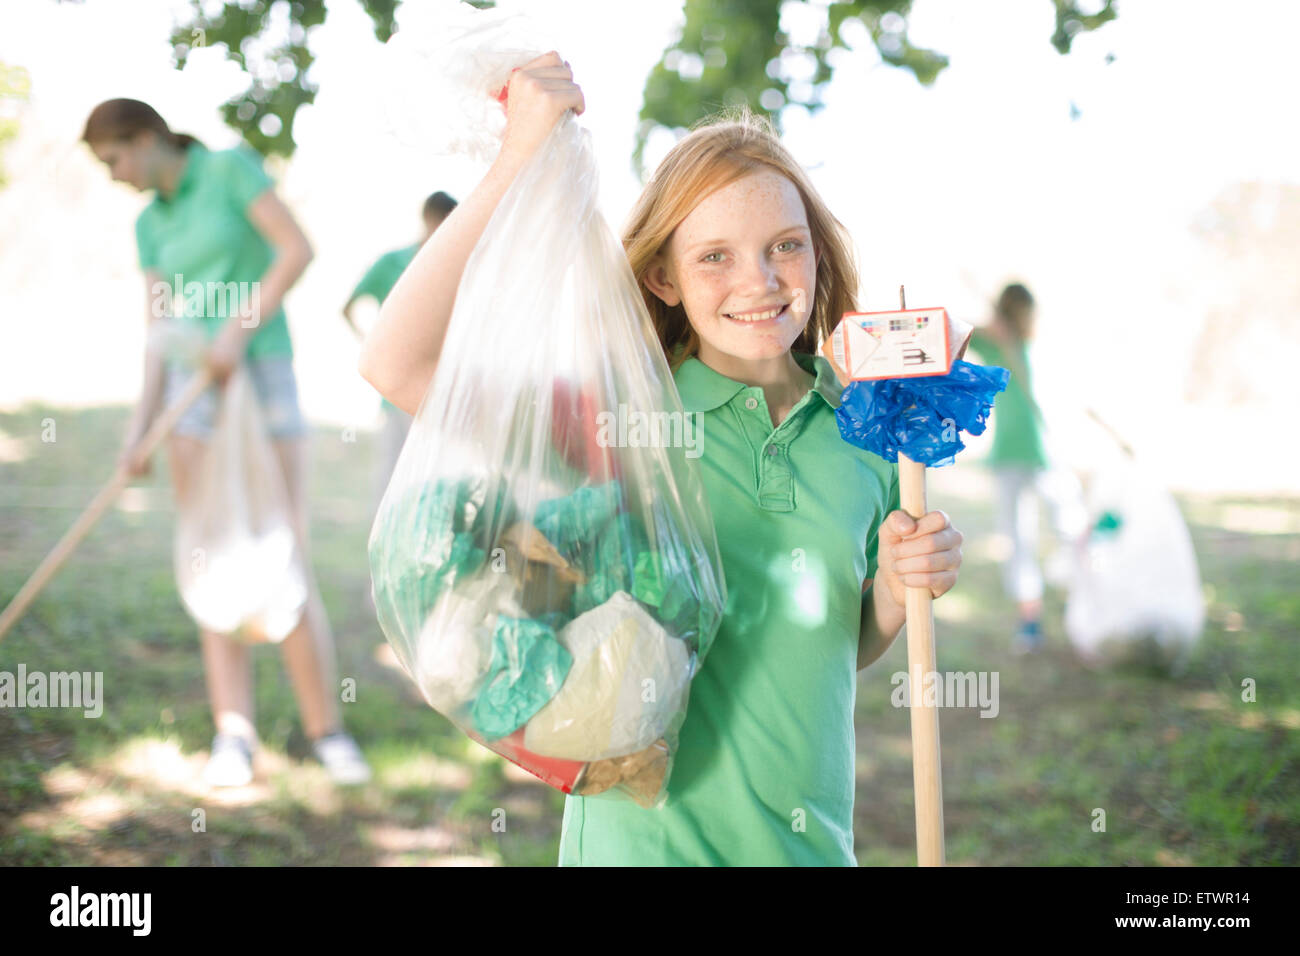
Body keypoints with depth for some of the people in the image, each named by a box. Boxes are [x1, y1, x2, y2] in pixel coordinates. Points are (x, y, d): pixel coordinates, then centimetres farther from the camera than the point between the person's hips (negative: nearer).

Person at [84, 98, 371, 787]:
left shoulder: (231, 166, -1)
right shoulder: (150, 225, 15)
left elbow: (298, 248, -13)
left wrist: (238, 328, -22)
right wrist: (140, 427, 0)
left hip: (263, 376, -5)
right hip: (194, 391, 5)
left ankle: (326, 729, 4)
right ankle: (234, 738, -3)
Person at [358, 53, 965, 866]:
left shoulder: (859, 428, -2)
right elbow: (399, 365, -24)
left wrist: (897, 590, -10)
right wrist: (517, 162, -24)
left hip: (815, 839, 4)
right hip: (649, 838, -3)